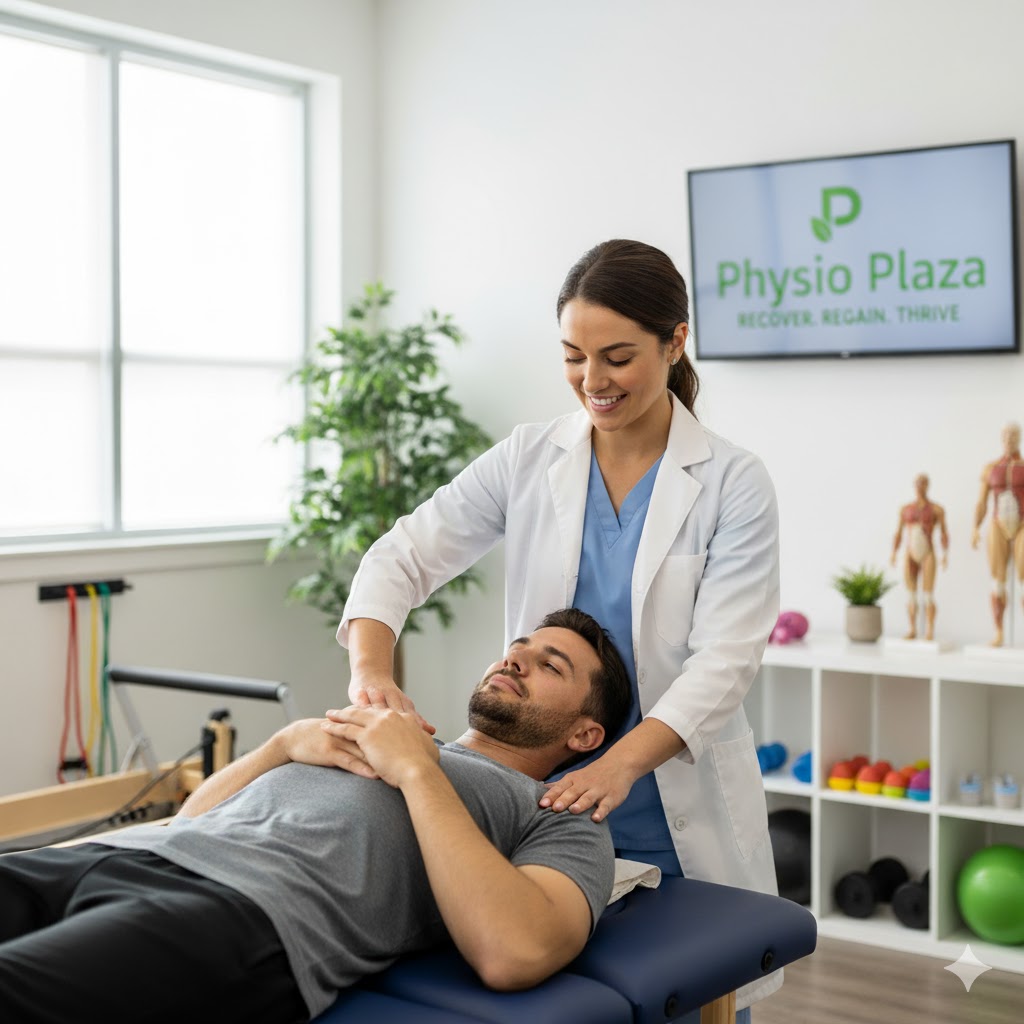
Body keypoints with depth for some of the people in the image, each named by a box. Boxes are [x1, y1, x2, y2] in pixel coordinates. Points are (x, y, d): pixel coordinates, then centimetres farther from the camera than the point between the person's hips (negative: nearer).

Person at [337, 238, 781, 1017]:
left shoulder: (732, 484, -7)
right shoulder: (527, 461, 1)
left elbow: (724, 659, -15)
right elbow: (404, 558, -3)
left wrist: (619, 763, -30)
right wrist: (372, 669, -23)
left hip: (682, 824, -2)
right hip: (546, 806, 2)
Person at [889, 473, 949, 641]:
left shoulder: (937, 509, 0)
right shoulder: (905, 509, 9)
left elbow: (944, 535, -1)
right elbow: (898, 534, 10)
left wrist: (945, 554, -14)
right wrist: (893, 553, -3)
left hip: (928, 555, -3)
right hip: (910, 556, 3)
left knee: (928, 595, -6)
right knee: (911, 594, 2)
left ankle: (930, 632, -3)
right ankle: (912, 630, 9)